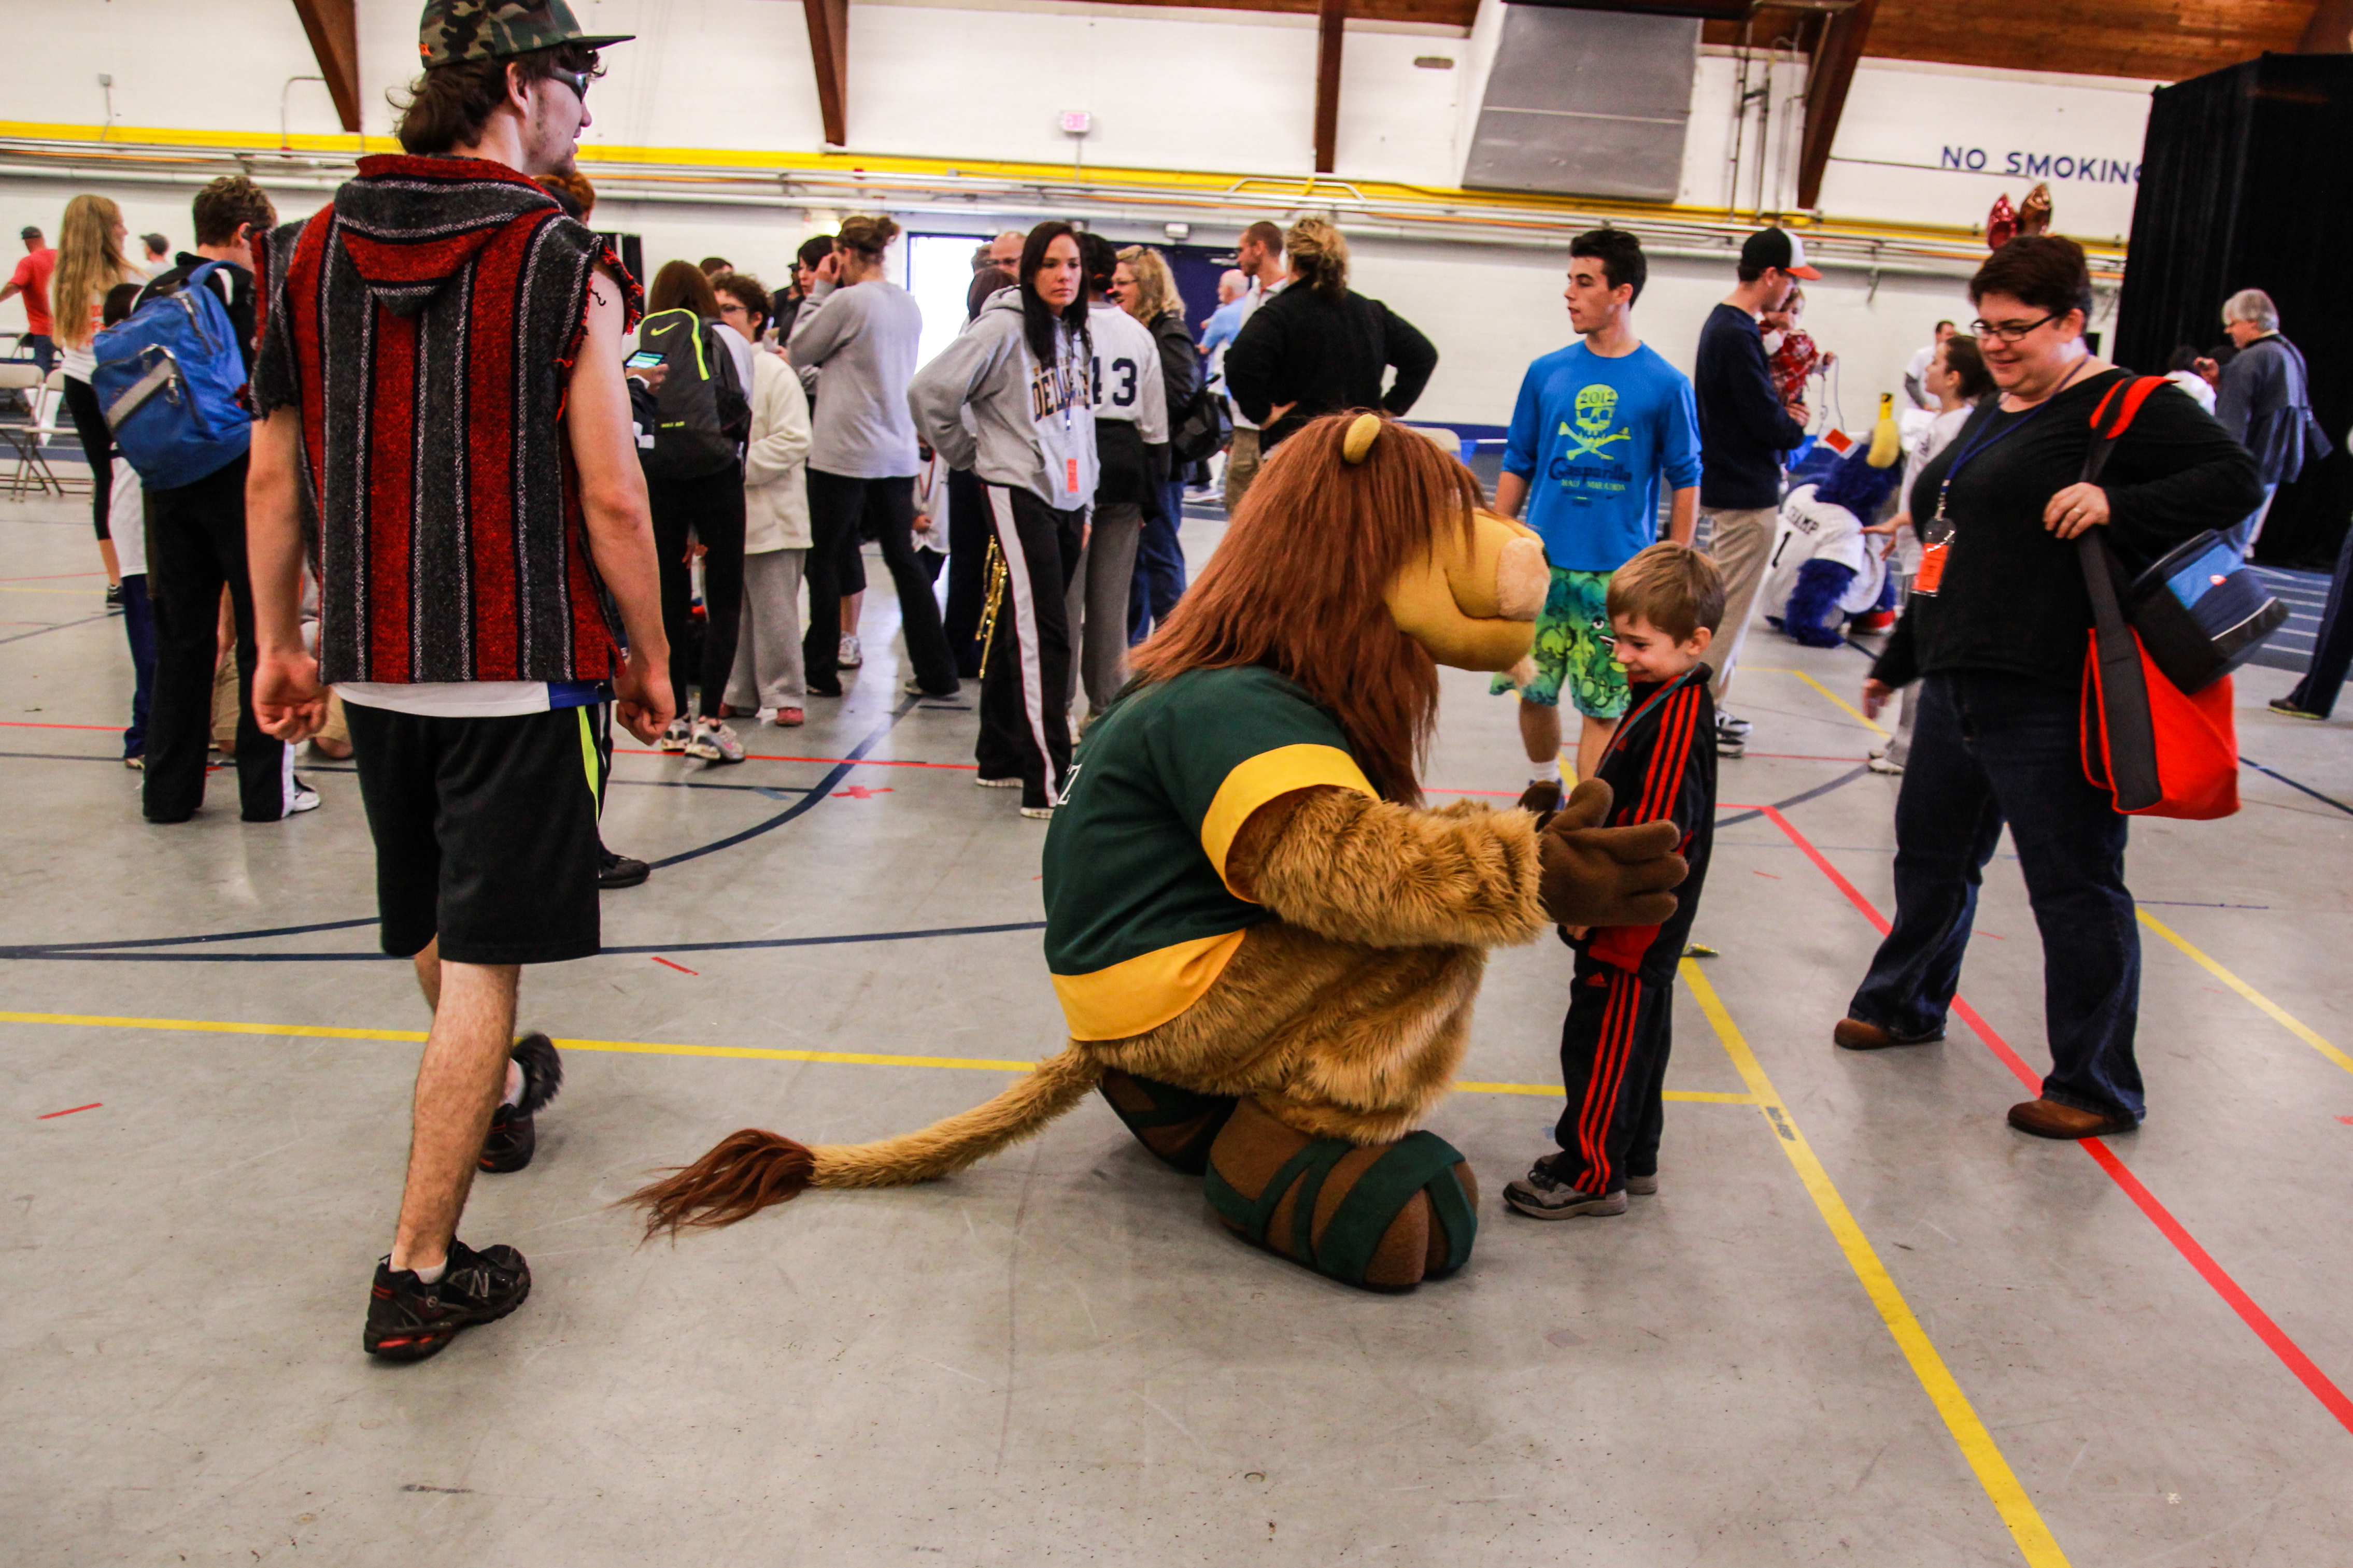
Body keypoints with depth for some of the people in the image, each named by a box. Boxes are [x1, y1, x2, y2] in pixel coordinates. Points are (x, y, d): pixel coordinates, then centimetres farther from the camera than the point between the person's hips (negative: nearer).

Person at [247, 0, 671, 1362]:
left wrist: (282, 641, 16)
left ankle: (498, 1093, 51)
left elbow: (276, 473, 8)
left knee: (435, 922, 24)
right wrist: (650, 653, -2)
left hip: (376, 665, 6)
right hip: (525, 667, -6)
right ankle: (423, 1273, 5)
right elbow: (611, 498, -14)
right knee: (482, 957, 0)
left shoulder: (313, 250, 5)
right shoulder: (564, 265, -11)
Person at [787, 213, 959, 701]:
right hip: (898, 452, 7)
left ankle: (822, 670, 12)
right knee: (904, 558, 11)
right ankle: (936, 671, 12)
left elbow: (799, 351, -2)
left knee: (826, 558, 6)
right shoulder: (909, 304, 8)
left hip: (844, 452, -6)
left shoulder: (848, 301, -14)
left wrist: (820, 290, 3)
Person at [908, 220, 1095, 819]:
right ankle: (1048, 784, -11)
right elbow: (930, 391, -13)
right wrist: (971, 453, -2)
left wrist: (1087, 505, 17)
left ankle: (1001, 757, 23)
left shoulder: (1076, 336, 14)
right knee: (1041, 635, -11)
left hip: (1066, 499, 7)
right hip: (1019, 493, -7)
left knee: (1021, 631, 13)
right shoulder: (1004, 327, -10)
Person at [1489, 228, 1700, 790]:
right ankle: (1544, 790, 33)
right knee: (1534, 692, 9)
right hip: (1542, 563, 3)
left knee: (1602, 707, 0)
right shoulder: (1546, 374, 5)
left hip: (1619, 573, -3)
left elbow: (1686, 482, 3)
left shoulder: (1665, 385, -2)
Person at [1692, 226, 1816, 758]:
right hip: (1748, 495, -10)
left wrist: (1781, 414, 2)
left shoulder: (1722, 323, 12)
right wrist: (1797, 426, -1)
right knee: (1731, 609, -2)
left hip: (1727, 488, 10)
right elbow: (1768, 423, -21)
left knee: (1723, 606, 18)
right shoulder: (1738, 333, -21)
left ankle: (1706, 708, 26)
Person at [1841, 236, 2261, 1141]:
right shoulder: (1993, 416, 19)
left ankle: (2097, 1089, 12)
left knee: (2075, 888, -1)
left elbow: (2236, 480, -15)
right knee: (1933, 854, 22)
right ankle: (1905, 1005, 44)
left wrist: (2116, 505, -27)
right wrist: (1897, 660, 29)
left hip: (2050, 701, -9)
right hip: (1956, 686, 9)